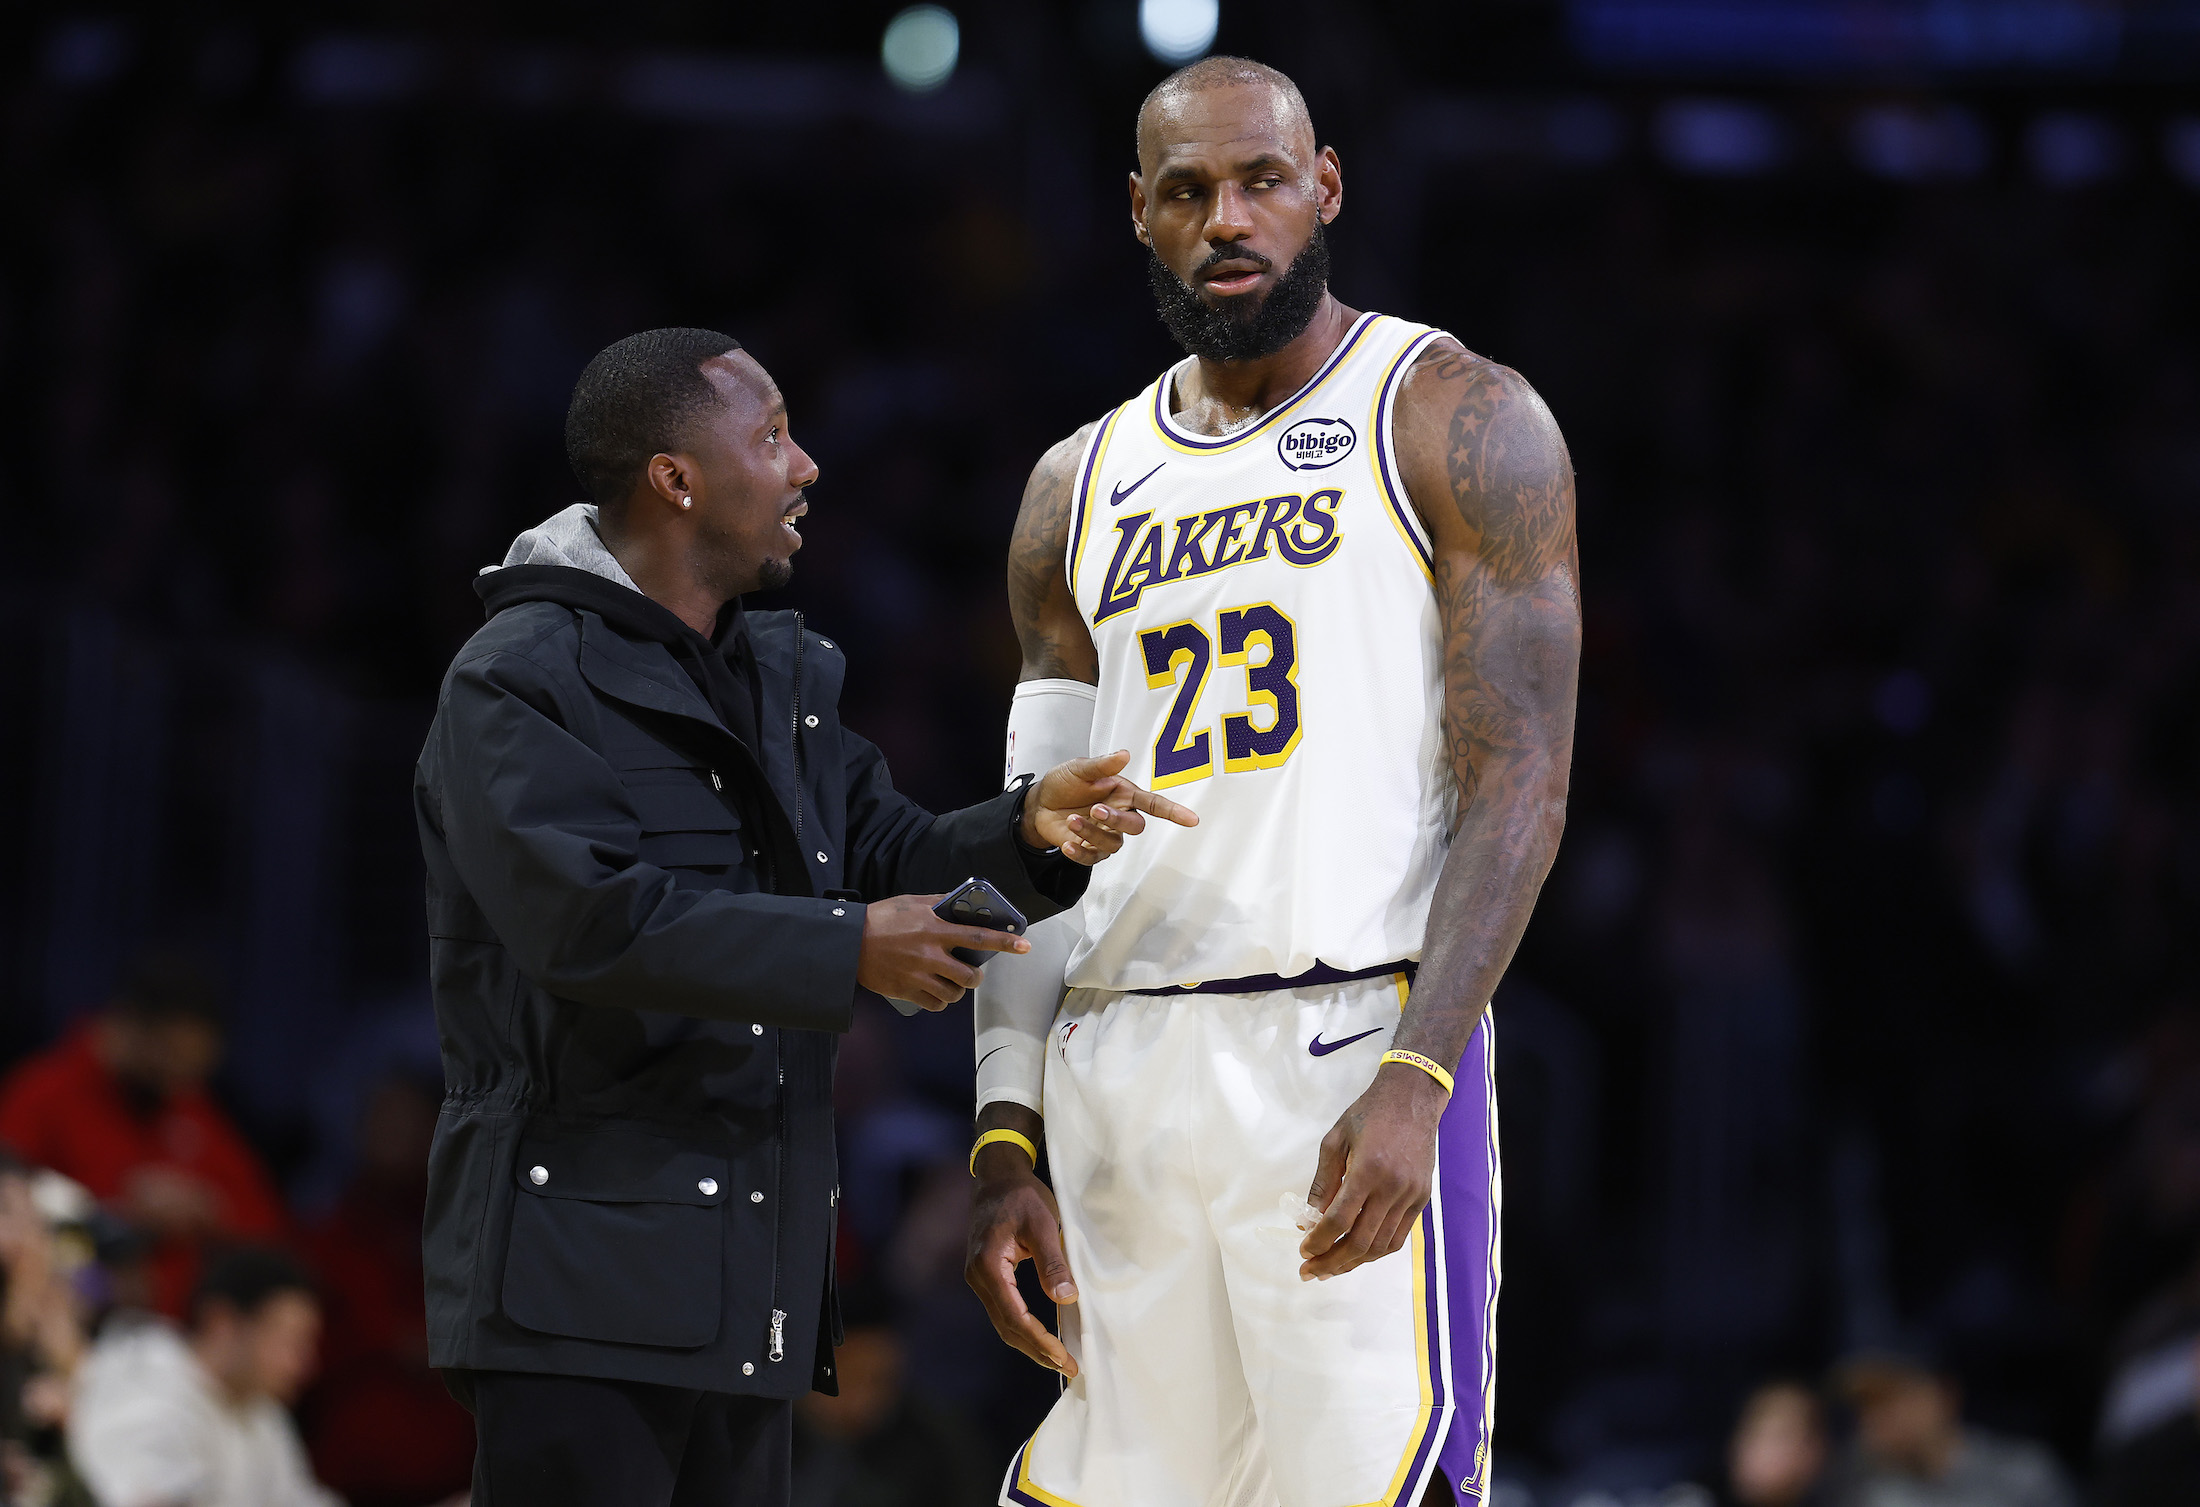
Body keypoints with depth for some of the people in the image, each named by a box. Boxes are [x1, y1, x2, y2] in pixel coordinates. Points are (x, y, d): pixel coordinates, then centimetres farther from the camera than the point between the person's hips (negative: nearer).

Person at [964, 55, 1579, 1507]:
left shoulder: (1457, 423, 1)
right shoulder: (1080, 491, 17)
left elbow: (1519, 789, -7)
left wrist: (1415, 1079, -19)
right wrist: (1006, 1146, 5)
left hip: (1354, 1051, -5)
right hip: (1115, 1083, 5)